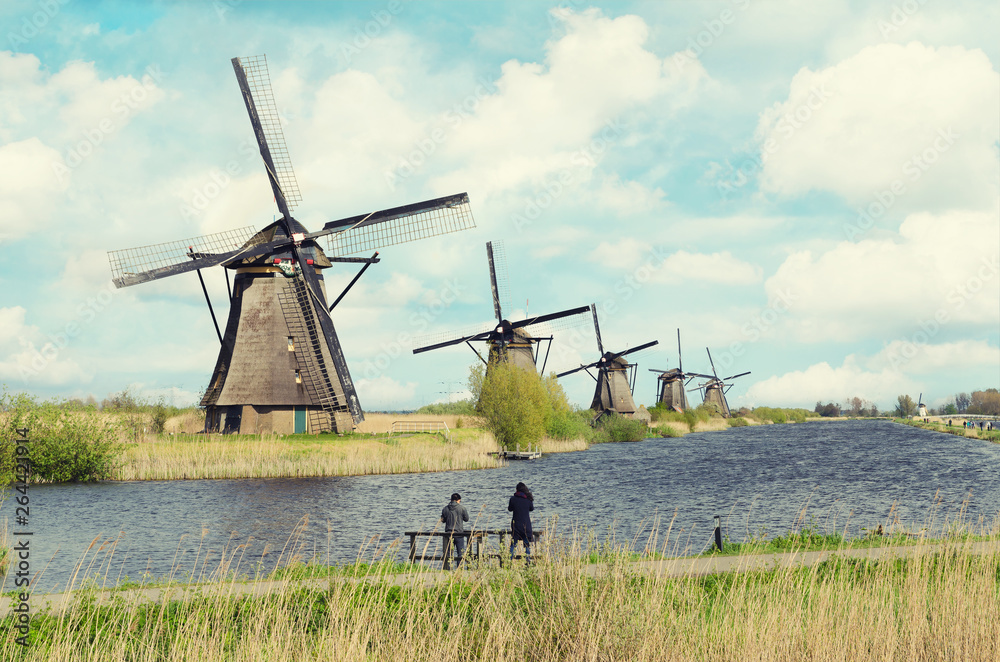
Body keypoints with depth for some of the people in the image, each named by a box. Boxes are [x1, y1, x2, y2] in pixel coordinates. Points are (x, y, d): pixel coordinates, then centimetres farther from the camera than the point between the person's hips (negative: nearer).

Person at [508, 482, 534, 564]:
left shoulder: (513, 499, -9)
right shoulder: (528, 499, -5)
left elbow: (510, 509, 6)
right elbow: (531, 509, 12)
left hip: (516, 524, -1)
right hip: (526, 525, 1)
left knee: (513, 544, 7)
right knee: (527, 544, 10)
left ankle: (510, 560, 1)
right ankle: (528, 561, 7)